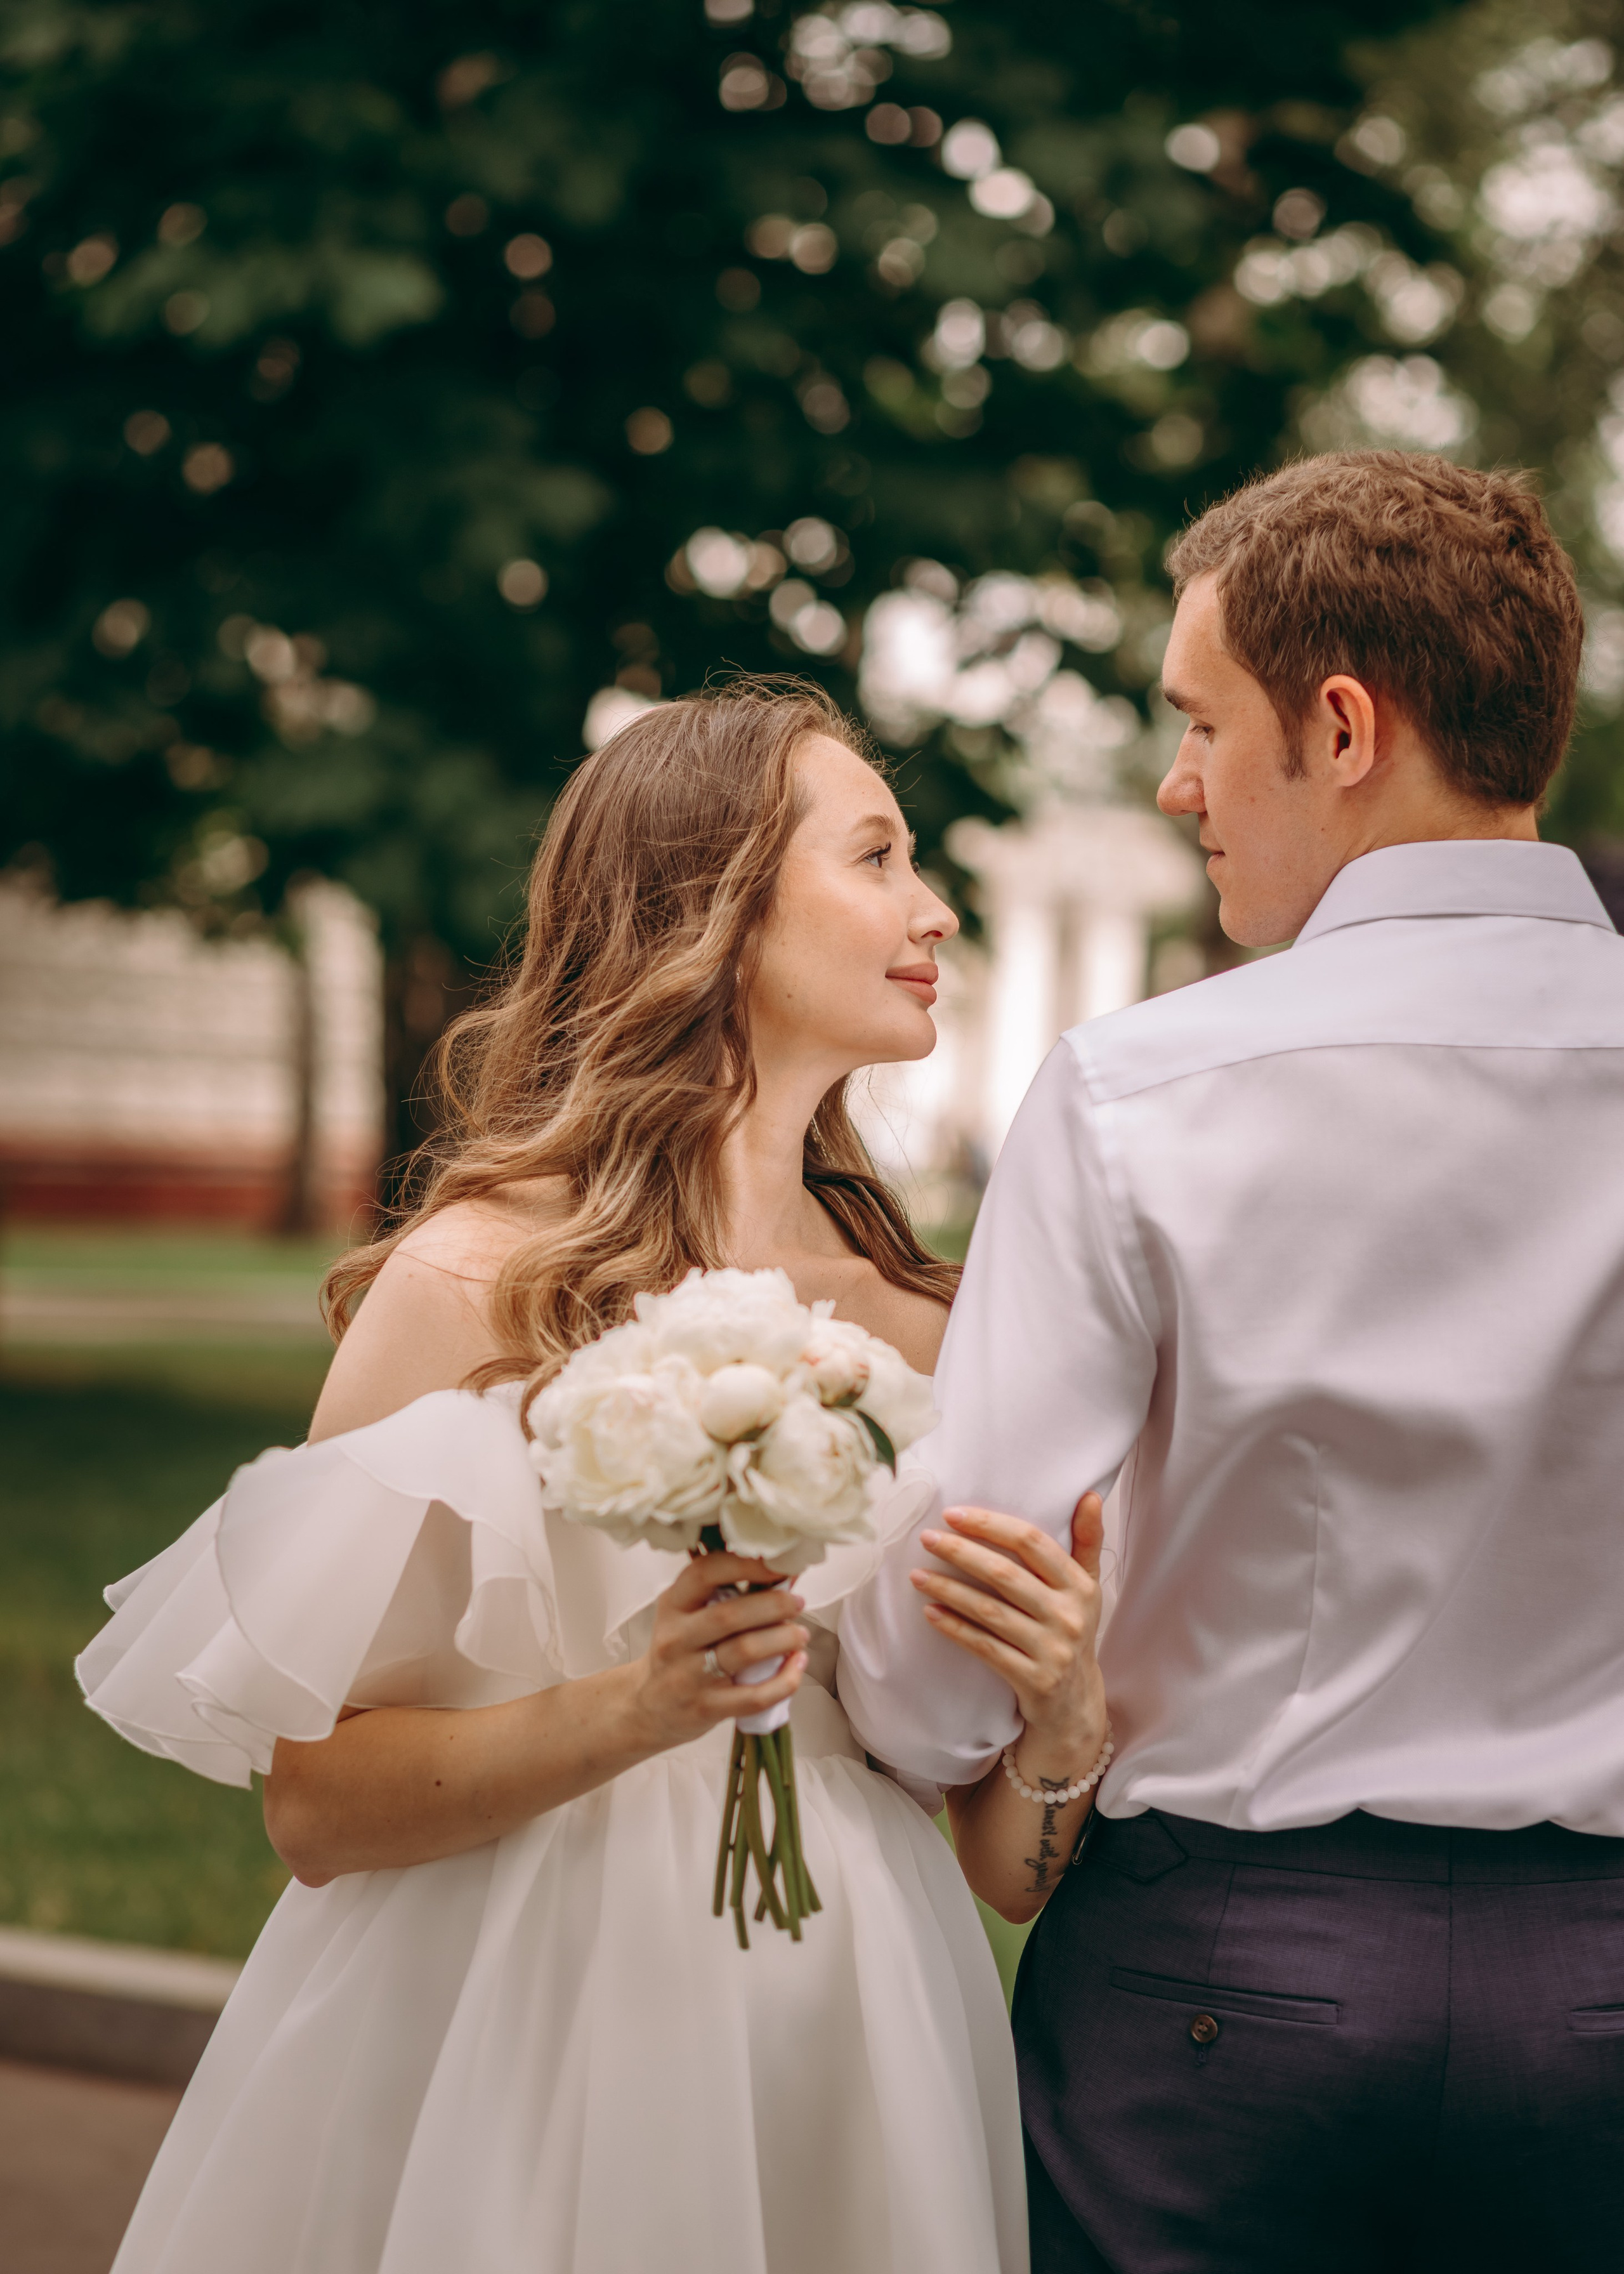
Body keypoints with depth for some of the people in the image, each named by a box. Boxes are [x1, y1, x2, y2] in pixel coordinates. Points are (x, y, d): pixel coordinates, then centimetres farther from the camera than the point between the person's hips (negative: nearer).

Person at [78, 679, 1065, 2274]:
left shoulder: (909, 1318, 4)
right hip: (542, 2017, -5)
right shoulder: (477, 1283, -11)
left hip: (853, 2038, 5)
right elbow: (314, 1804, -11)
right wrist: (631, 1709, -25)